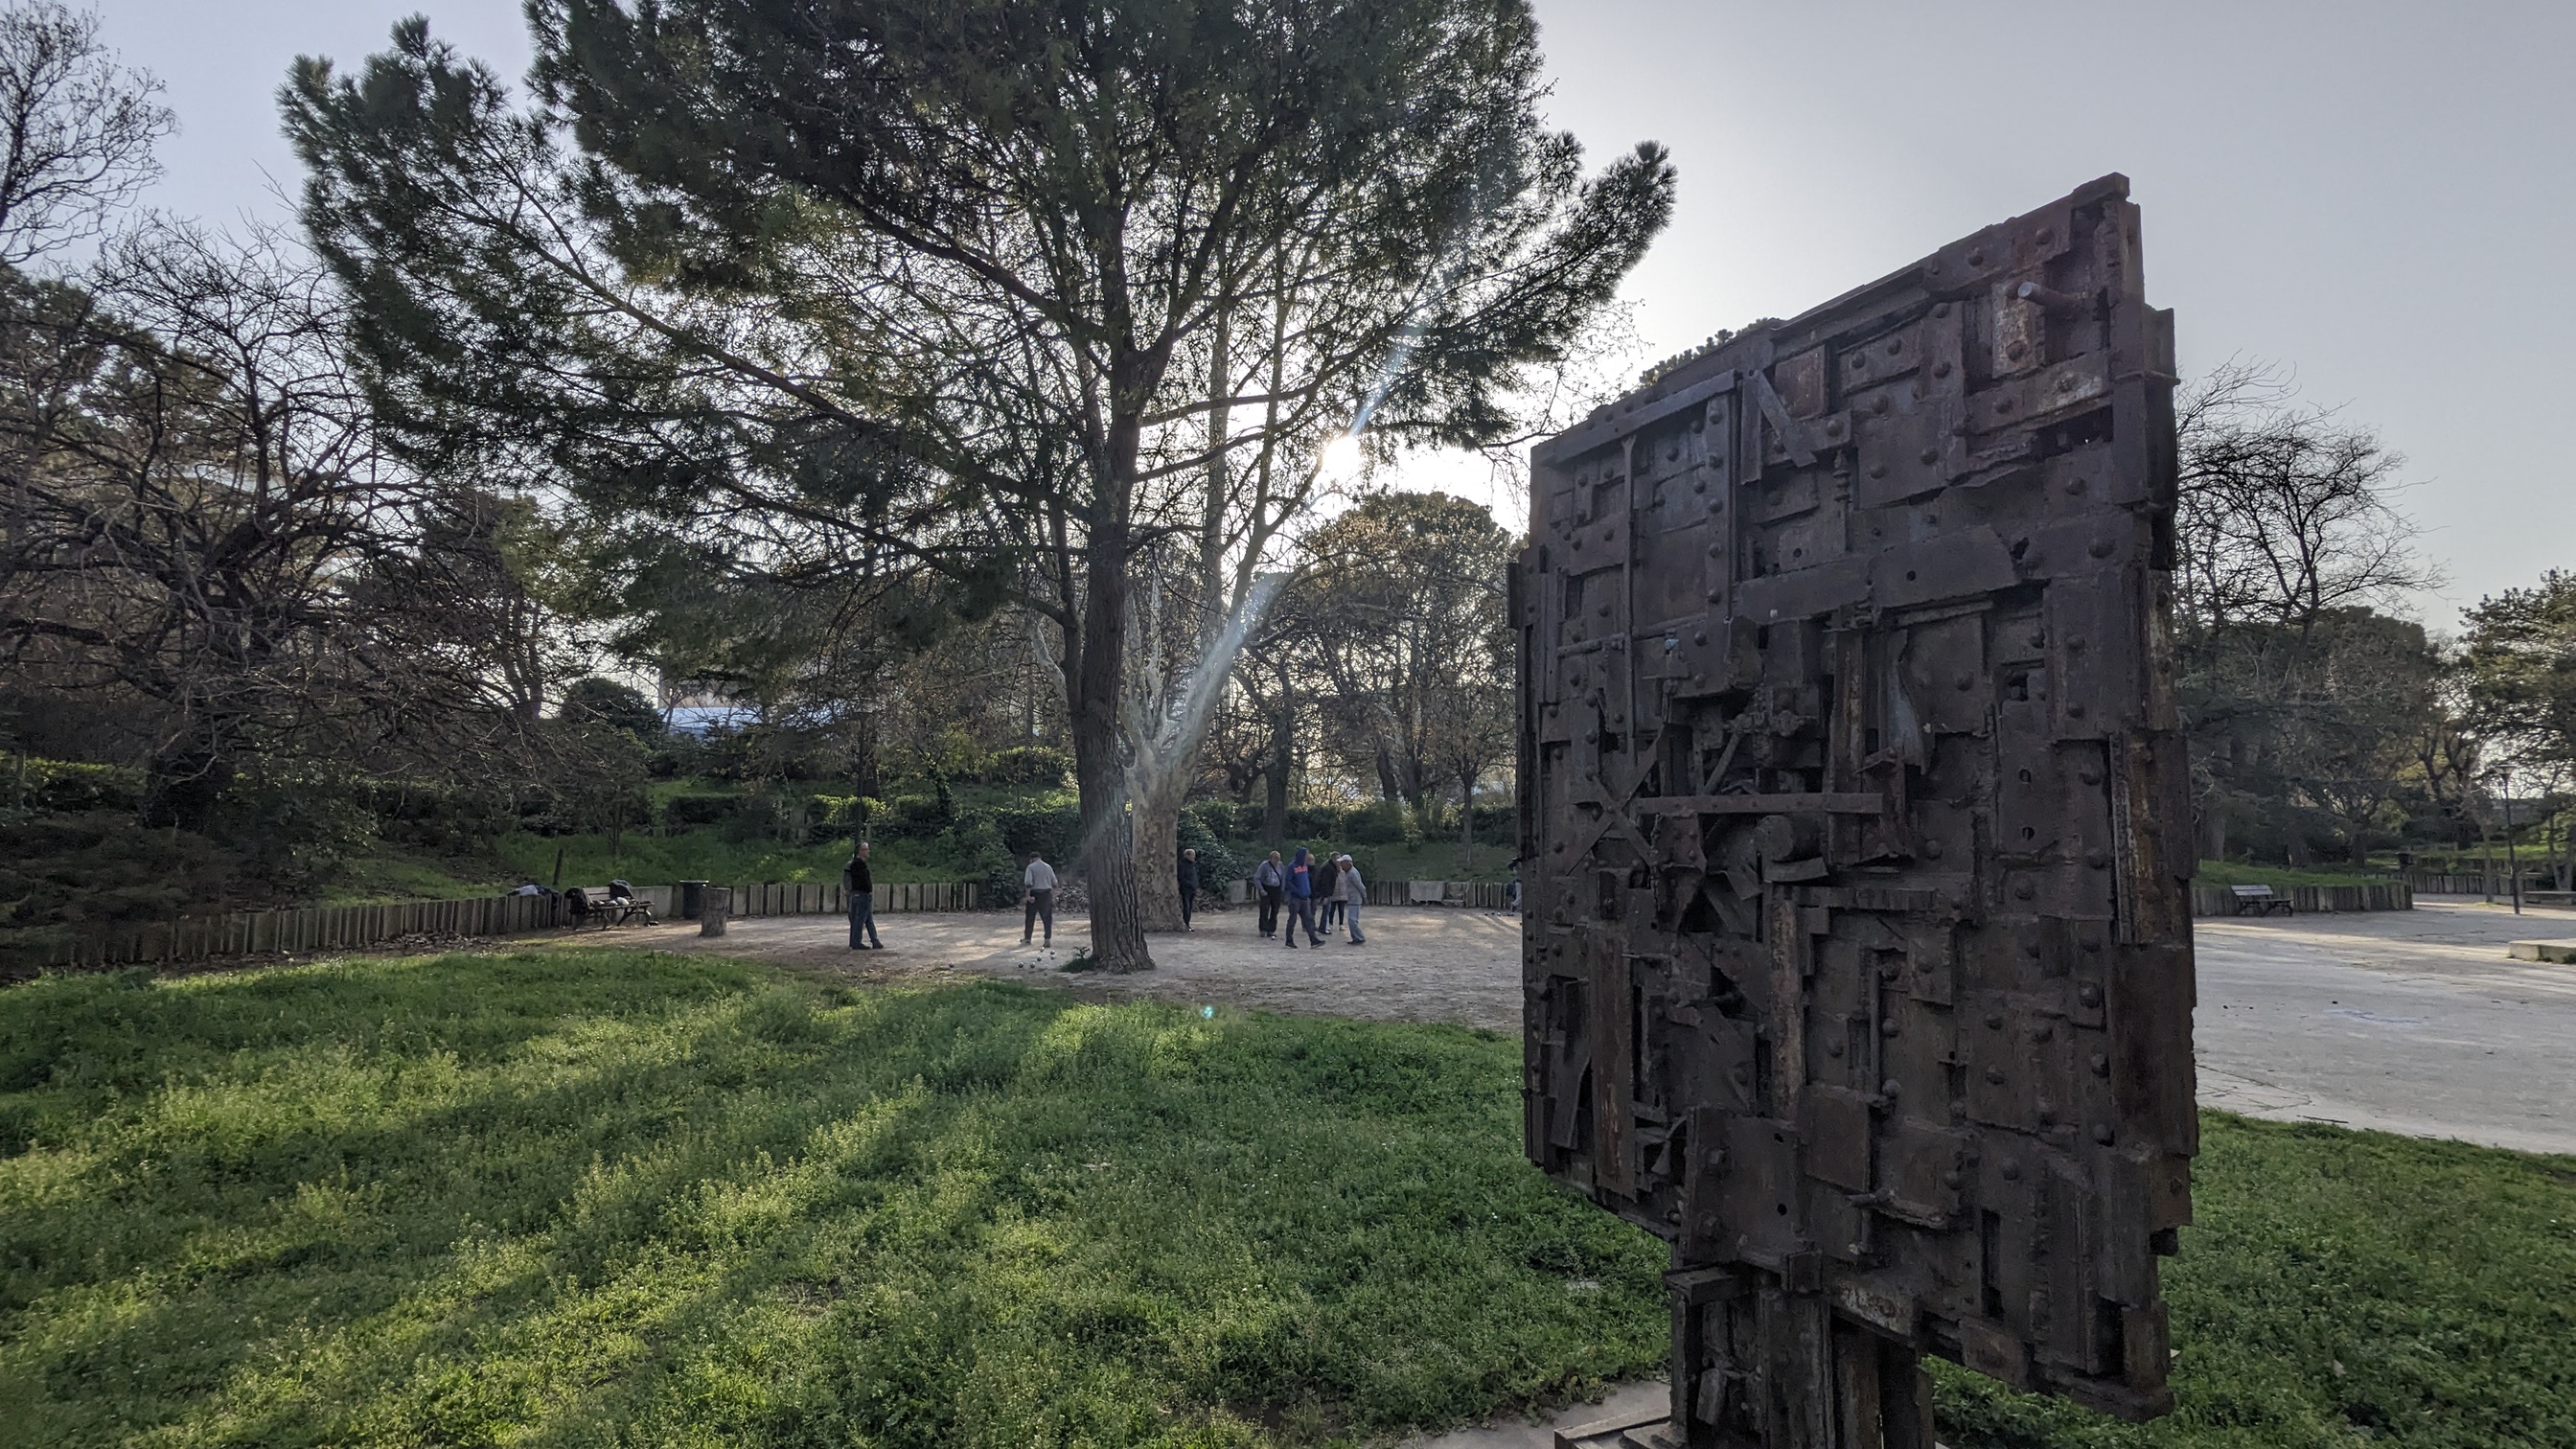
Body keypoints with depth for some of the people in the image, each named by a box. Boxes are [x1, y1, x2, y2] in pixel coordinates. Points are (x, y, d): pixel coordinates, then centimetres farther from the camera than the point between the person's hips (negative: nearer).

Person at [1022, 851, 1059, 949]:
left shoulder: (1031, 867, -5)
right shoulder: (1048, 867, 8)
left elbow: (1028, 883, -15)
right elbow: (1054, 883, 9)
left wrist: (1027, 896, -13)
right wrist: (1053, 896, 14)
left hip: (1034, 894, -3)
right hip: (1046, 894, 3)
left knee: (1030, 918, 10)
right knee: (1047, 918, 4)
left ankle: (1027, 938, 20)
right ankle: (1048, 939, -1)